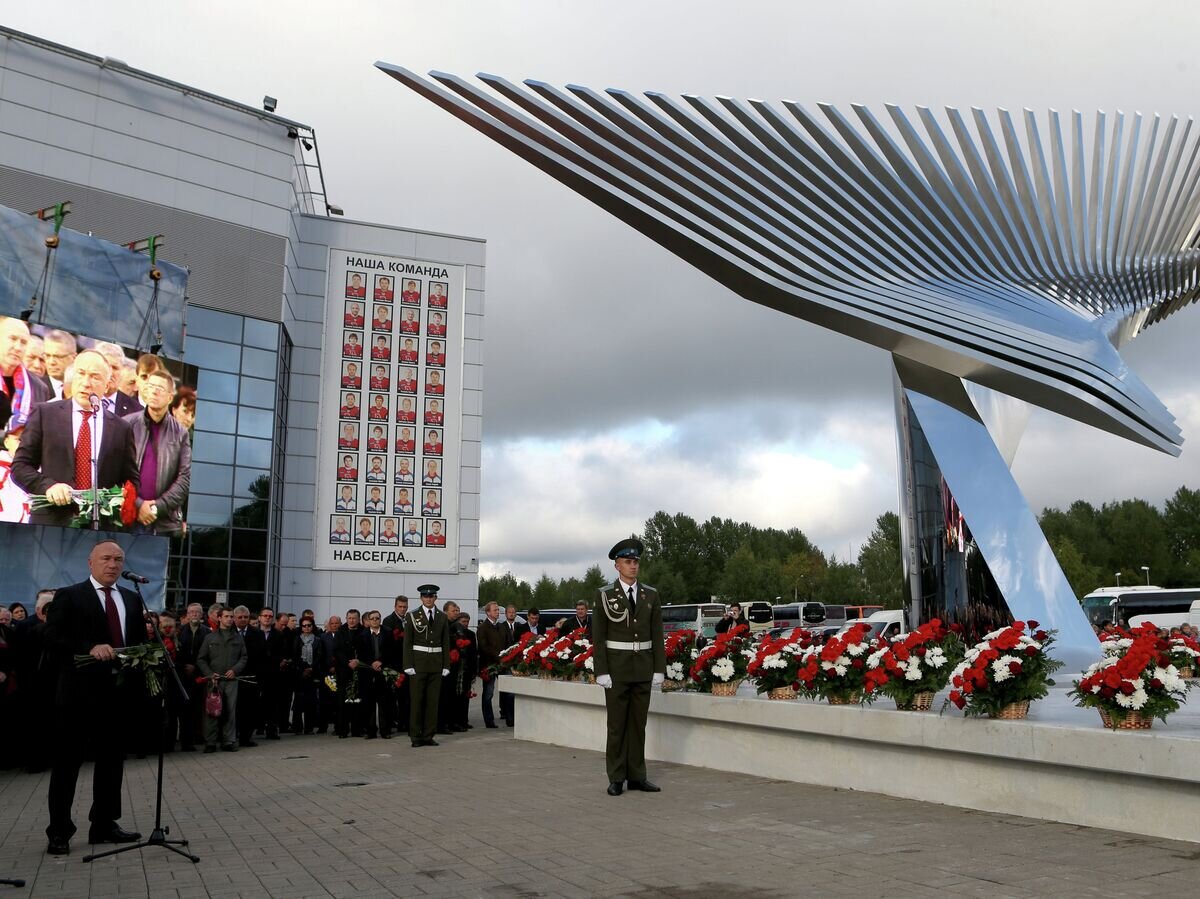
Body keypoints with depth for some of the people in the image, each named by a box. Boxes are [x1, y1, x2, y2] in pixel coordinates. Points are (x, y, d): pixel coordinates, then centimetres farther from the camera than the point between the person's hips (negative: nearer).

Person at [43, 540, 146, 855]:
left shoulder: (132, 600, 14)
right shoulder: (68, 596, -2)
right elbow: (52, 637, -11)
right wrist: (90, 648, -23)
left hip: (118, 690, 5)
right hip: (79, 691, -5)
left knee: (111, 759, 11)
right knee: (67, 761, 2)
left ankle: (104, 825, 21)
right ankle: (59, 831, 11)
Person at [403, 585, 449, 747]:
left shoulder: (442, 618, 9)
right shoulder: (412, 616, 1)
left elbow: (446, 644, 11)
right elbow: (407, 643, -1)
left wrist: (446, 665, 4)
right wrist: (408, 665, -9)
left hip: (436, 663, 3)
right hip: (418, 661, -3)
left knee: (433, 700, 4)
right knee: (416, 699, -1)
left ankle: (428, 735, 11)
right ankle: (415, 735, 6)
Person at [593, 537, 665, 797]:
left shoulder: (651, 595, 6)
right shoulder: (605, 595, -3)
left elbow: (657, 635, 6)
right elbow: (599, 637, -5)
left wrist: (659, 669, 0)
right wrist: (602, 672, -11)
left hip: (643, 668, 3)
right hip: (617, 667, -3)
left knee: (638, 724, 8)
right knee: (617, 725, 2)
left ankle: (637, 776, 16)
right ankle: (616, 779, 10)